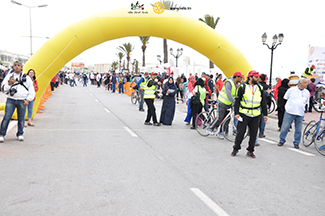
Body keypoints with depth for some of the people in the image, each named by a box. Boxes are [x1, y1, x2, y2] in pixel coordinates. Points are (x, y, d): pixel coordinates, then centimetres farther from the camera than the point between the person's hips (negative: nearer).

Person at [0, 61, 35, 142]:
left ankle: (20, 134, 17)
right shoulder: (8, 76, 13)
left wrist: (28, 100, 0)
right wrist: (9, 83, -10)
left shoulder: (27, 78, 12)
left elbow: (32, 91, 12)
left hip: (22, 101, 0)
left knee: (21, 118, 3)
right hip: (11, 100, 0)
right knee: (7, 117, -7)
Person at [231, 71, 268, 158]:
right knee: (241, 132, -1)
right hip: (244, 114, -3)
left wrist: (265, 114, 12)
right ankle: (235, 149, 16)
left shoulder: (260, 88, 10)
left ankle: (250, 151, 17)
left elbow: (263, 102, 16)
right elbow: (237, 101, -1)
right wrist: (237, 113, -8)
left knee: (253, 133, 5)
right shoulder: (243, 87, -1)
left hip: (256, 115, 4)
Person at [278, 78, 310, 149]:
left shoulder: (307, 92, 11)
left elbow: (306, 102, 21)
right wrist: (290, 105, 8)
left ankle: (296, 143, 18)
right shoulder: (292, 89, 1)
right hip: (290, 111, -3)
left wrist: (300, 107, 11)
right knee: (285, 127, -1)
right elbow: (286, 98, 11)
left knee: (298, 129, 4)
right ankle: (282, 141, 13)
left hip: (300, 114, 3)